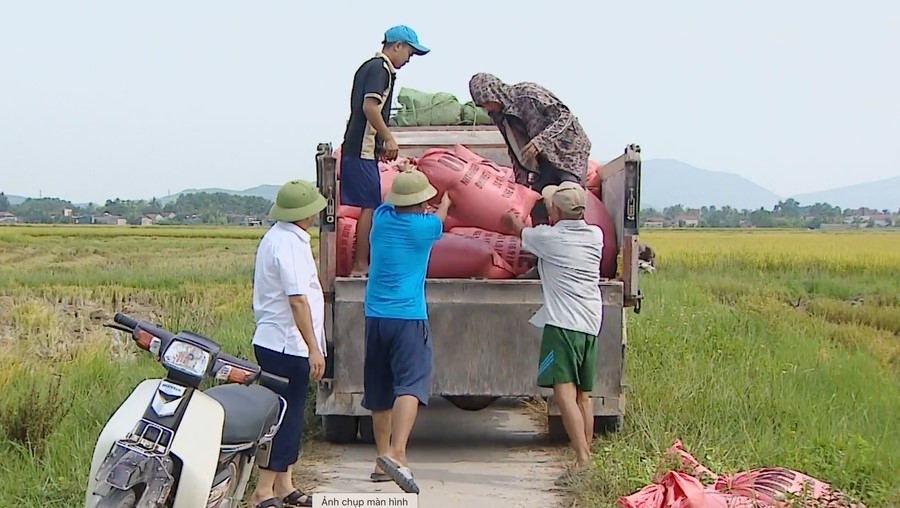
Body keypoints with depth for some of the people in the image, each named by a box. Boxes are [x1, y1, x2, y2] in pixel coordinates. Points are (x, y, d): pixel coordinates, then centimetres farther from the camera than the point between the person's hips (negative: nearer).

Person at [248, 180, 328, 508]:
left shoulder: (273, 237, 13)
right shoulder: (291, 244, -18)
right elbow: (297, 299, -23)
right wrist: (313, 348, -22)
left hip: (272, 341, 10)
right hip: (288, 345, -10)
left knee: (290, 415, 15)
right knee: (286, 417, -6)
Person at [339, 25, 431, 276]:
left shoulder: (370, 66, 19)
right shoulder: (380, 68, -10)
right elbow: (370, 106, -22)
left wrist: (382, 143, 21)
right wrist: (388, 138, -17)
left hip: (358, 148, 10)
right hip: (364, 150, -10)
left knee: (369, 206, 11)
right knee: (370, 207, -7)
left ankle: (360, 264, 14)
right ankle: (361, 265, -4)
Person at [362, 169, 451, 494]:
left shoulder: (381, 219, 8)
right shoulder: (424, 226, -3)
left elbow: (389, 201, 34)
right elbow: (440, 218, 23)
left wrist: (403, 177, 52)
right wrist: (446, 202, 45)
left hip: (375, 317, 6)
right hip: (409, 318, -6)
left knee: (380, 392, 14)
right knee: (410, 385, -15)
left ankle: (382, 460, 21)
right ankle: (396, 453, -33)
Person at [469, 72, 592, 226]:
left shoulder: (527, 94, -19)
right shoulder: (499, 116, 4)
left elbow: (564, 116, -22)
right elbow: (515, 148, 14)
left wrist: (540, 141, -32)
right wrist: (521, 179, 11)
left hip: (567, 151, -7)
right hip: (544, 159, 7)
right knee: (538, 215, 1)